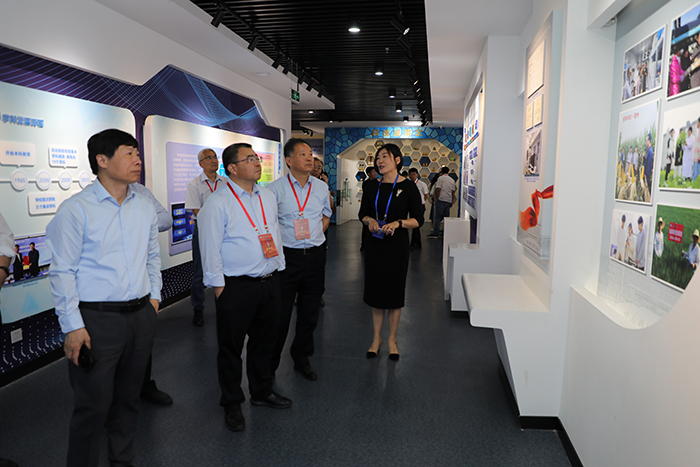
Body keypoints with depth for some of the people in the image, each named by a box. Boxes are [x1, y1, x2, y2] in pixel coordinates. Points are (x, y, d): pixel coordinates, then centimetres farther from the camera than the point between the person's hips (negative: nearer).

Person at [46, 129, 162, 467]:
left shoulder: (144, 206, 9)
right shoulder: (75, 209, -9)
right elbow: (62, 272, -10)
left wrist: (153, 296, 14)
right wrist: (73, 326, -12)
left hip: (141, 316, 6)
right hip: (96, 320, -5)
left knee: (128, 397, 18)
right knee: (93, 404, 3)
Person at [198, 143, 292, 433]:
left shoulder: (268, 196, 10)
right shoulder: (217, 203, -11)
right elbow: (210, 248, -10)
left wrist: (278, 270, 15)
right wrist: (219, 286, -10)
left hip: (270, 282, 6)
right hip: (236, 287, -6)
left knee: (265, 342, 19)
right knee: (231, 347, 8)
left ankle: (262, 392, 40)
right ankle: (231, 405, 28)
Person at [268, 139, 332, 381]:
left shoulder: (321, 187, 7)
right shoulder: (275, 188, -6)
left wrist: (314, 236, 10)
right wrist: (279, 242, -8)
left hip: (315, 255, 4)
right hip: (286, 256, -4)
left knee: (310, 312, 13)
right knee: (280, 313, 2)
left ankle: (302, 358, 32)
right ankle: (270, 363, 21)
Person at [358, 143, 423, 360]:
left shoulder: (408, 187, -6)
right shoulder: (372, 186, 4)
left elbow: (418, 220, -5)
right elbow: (362, 213, 11)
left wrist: (398, 223, -21)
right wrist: (369, 221, -11)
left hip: (397, 245, -3)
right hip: (375, 243, 3)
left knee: (394, 290, 7)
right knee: (375, 289, 9)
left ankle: (392, 339, 24)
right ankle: (376, 338, 25)